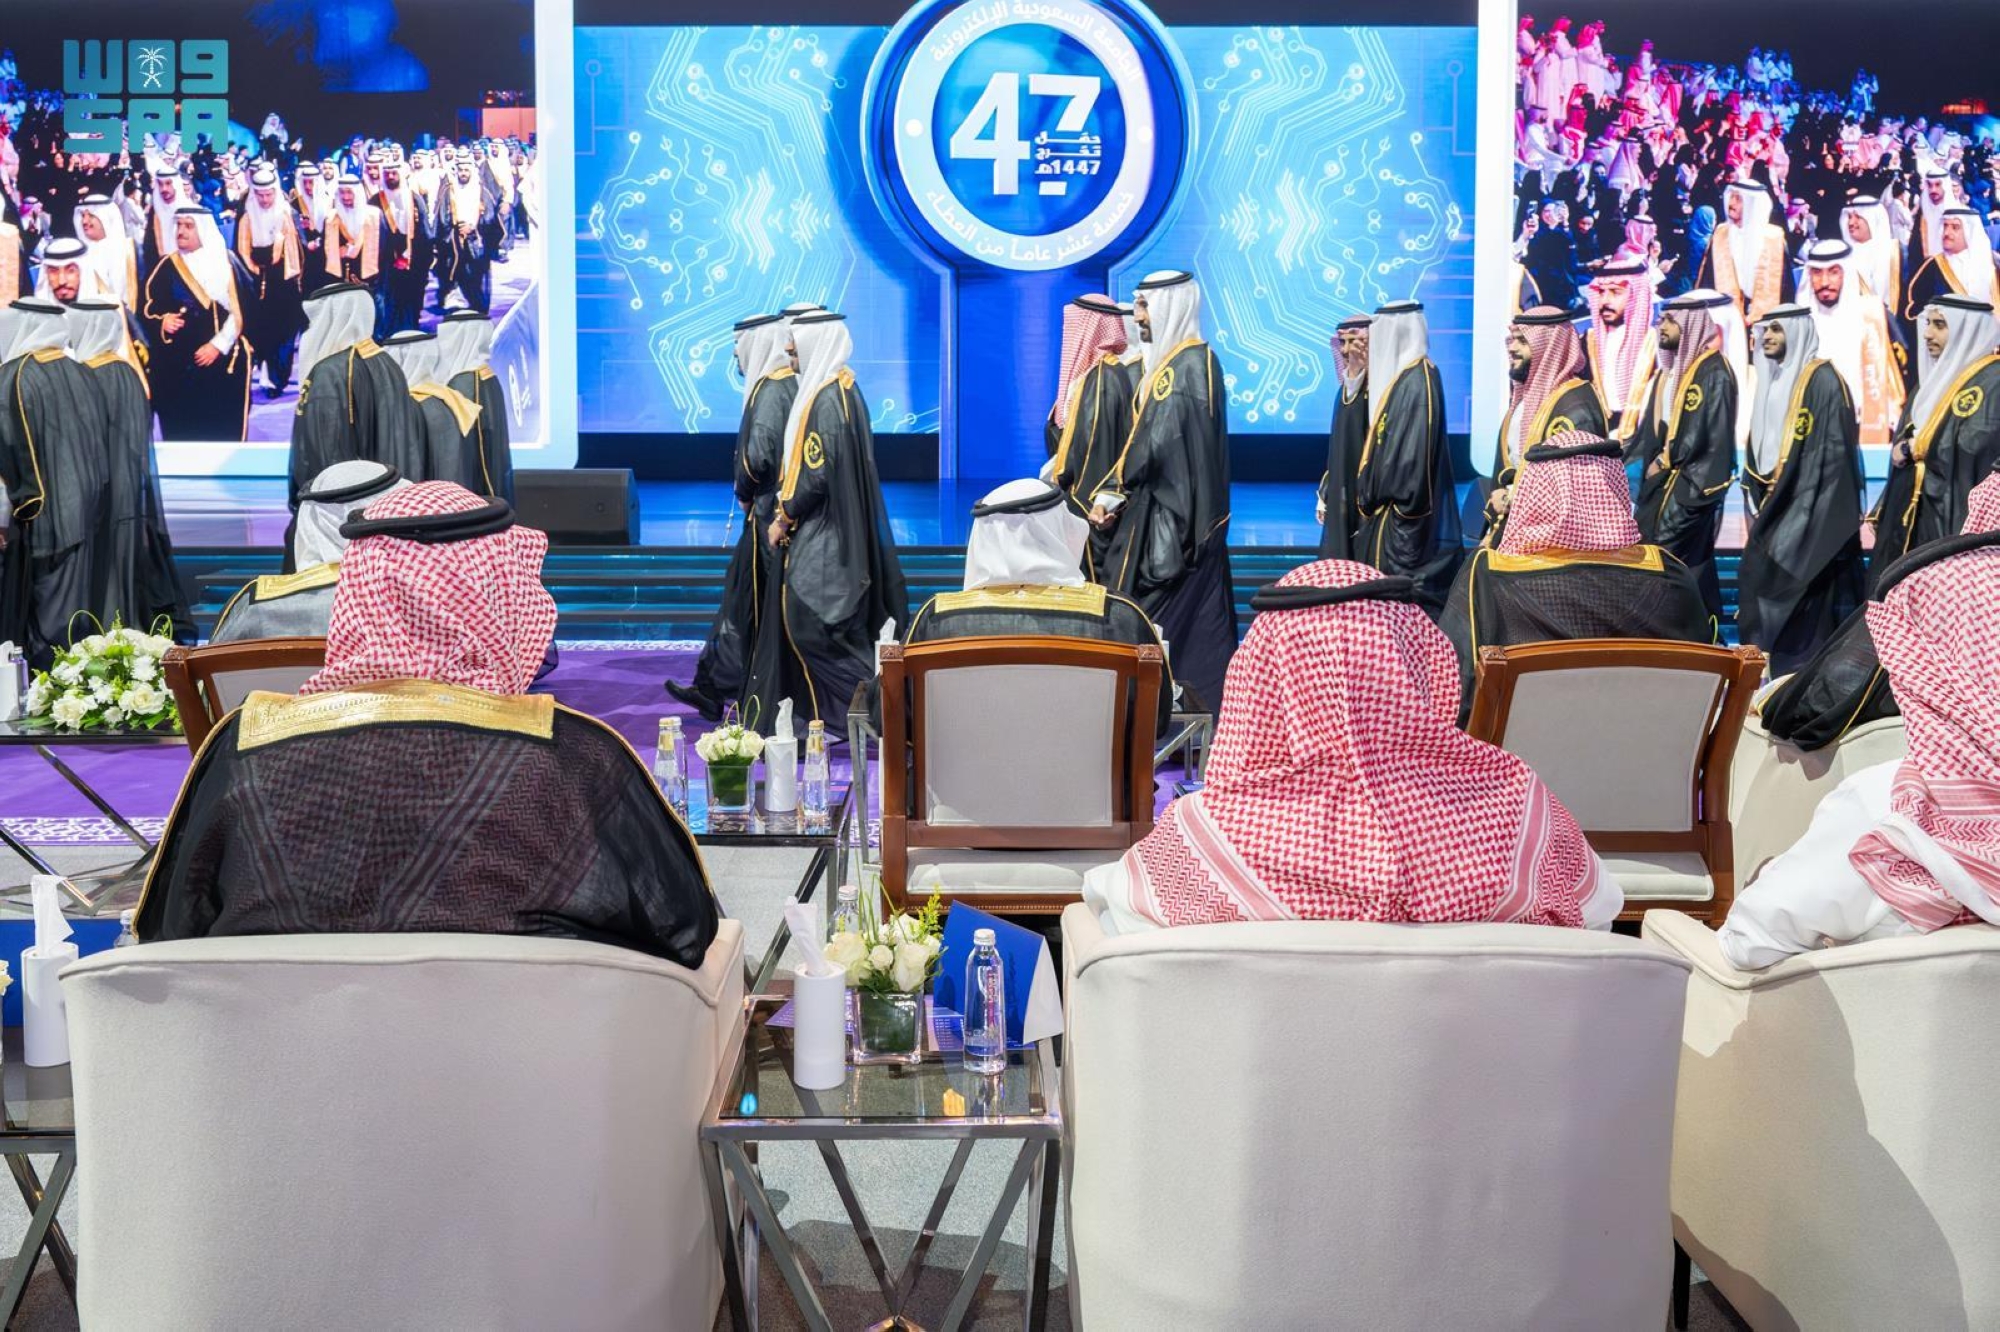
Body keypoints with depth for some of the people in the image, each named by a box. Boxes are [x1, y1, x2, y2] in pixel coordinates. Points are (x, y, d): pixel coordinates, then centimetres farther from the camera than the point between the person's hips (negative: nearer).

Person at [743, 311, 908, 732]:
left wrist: (784, 518, -11)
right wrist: (788, 511, 15)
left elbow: (817, 473, -22)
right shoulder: (840, 388, 12)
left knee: (808, 620, -6)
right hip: (824, 529, 10)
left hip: (822, 534, -10)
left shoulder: (827, 398, -18)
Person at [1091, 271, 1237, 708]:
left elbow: (1158, 440, -19)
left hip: (1172, 519, -9)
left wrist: (1112, 492, -9)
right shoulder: (1174, 360, 15)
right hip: (1161, 512, 9)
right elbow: (1147, 437, 15)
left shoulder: (1188, 364, -14)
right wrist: (1115, 493, 5)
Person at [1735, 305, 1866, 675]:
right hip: (1773, 511, 8)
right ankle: (1770, 675, 13)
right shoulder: (1771, 381, 16)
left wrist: (1784, 486, -19)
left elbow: (1834, 449, -15)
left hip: (1810, 511, -8)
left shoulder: (1823, 379, -9)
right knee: (1758, 586, 6)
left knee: (1800, 595, -9)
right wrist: (1756, 500, 9)